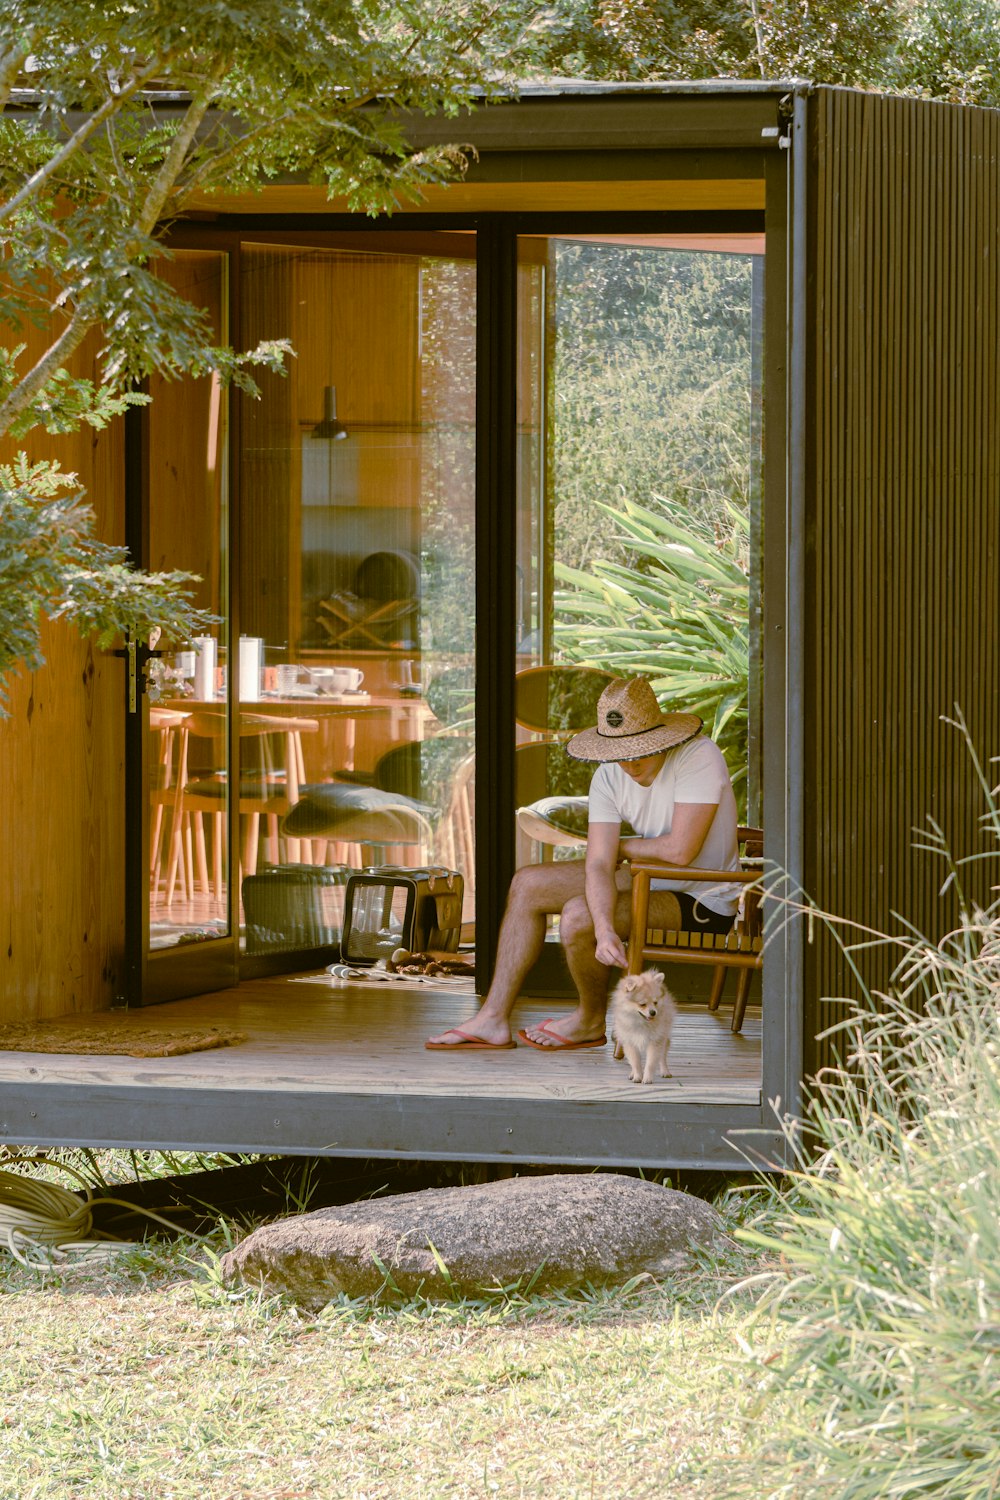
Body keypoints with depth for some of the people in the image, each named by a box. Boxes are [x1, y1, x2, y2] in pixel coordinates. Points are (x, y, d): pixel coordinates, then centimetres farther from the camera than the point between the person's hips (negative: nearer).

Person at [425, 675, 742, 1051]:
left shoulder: (699, 758, -25)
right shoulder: (610, 776, -6)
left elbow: (680, 851, -30)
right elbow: (598, 864, -15)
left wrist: (623, 847, -9)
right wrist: (605, 930, -34)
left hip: (702, 904, -8)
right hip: (648, 878, 8)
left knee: (577, 915, -26)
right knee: (528, 884, 7)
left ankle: (591, 1020, 2)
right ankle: (494, 1019, 9)